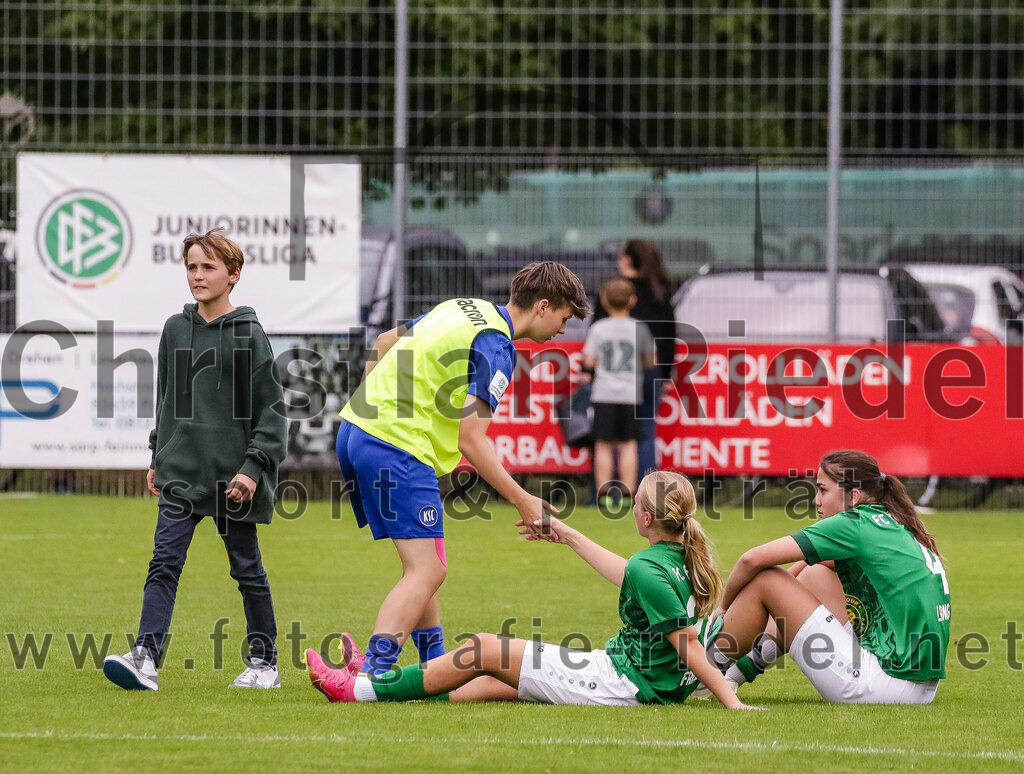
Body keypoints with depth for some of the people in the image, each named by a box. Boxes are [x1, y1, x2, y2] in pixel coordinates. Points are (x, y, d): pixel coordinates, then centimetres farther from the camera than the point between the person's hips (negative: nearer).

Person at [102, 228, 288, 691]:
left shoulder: (247, 335, -4)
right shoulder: (175, 330, 10)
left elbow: (271, 409, -4)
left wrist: (254, 466, -12)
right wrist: (158, 458, 17)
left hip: (232, 476, -4)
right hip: (181, 474, 4)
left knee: (246, 568, 6)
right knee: (164, 563, -9)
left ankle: (264, 661, 18)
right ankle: (146, 657, -18)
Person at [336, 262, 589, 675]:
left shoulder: (462, 309, 16)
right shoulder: (494, 346, -12)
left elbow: (386, 341, 28)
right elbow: (471, 440, -18)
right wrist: (523, 501, -12)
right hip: (399, 446, -10)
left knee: (424, 565, 19)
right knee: (427, 571, -11)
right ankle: (374, 673, -23)